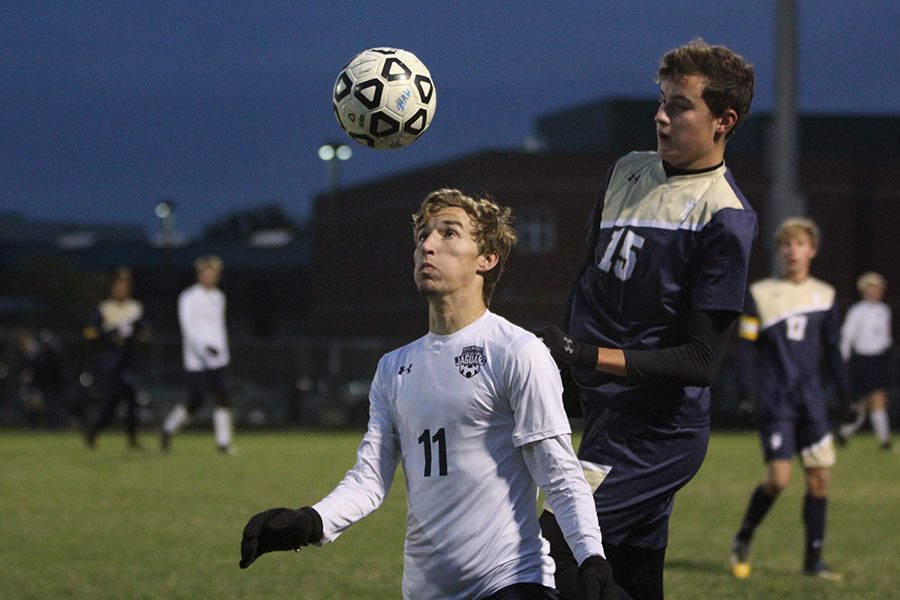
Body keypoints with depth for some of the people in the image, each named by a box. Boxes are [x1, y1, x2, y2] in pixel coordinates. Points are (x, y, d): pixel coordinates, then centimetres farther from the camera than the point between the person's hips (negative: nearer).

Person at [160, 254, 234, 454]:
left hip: (217, 358, 6)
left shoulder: (218, 297, 14)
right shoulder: (189, 298, -8)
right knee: (195, 402, -5)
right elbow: (188, 327, -17)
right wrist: (205, 347, -28)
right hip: (197, 360, -6)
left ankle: (223, 441, -4)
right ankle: (168, 429, 17)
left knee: (222, 397, -5)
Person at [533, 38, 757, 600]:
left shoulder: (726, 216, -14)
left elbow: (701, 360, -17)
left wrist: (587, 355, -21)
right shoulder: (628, 171, 9)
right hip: (606, 417, 8)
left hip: (656, 436, -8)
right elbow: (591, 274, 24)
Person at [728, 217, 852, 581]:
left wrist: (846, 397, 14)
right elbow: (746, 347, -2)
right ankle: (742, 541, 10)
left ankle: (813, 561, 9)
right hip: (774, 400, -4)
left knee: (820, 477, -1)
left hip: (811, 400, 4)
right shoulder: (760, 294, -1)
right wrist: (742, 391, -12)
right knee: (778, 478, -14)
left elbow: (832, 351, 16)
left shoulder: (825, 296, 10)